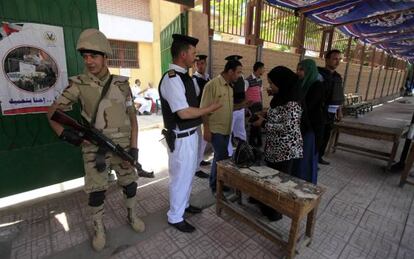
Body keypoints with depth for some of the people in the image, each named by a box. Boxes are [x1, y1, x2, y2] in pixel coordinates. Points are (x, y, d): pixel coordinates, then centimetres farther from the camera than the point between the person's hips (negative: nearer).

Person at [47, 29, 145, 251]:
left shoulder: (122, 84, -3)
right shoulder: (78, 84, -6)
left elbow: (132, 117, -1)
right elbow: (52, 111, 1)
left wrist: (133, 147, -6)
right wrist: (63, 132, -18)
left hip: (122, 146, 1)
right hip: (94, 149, -1)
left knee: (129, 184, 13)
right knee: (96, 192, 8)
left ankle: (132, 216, 40)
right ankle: (99, 229, 34)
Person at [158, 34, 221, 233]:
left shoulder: (184, 76, 9)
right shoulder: (171, 79, -21)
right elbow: (184, 113, -26)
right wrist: (209, 109, -14)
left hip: (190, 134, 10)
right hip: (181, 138, -10)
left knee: (188, 173, 24)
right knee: (180, 177, 7)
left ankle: (184, 204, 46)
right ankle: (175, 217, 29)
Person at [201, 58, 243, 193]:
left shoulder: (229, 87, 11)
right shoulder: (212, 85, -13)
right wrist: (206, 130, -18)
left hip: (226, 129, 8)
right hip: (215, 130, -8)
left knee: (219, 156, 15)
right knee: (223, 157, -6)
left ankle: (215, 184, 31)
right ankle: (216, 186, 14)